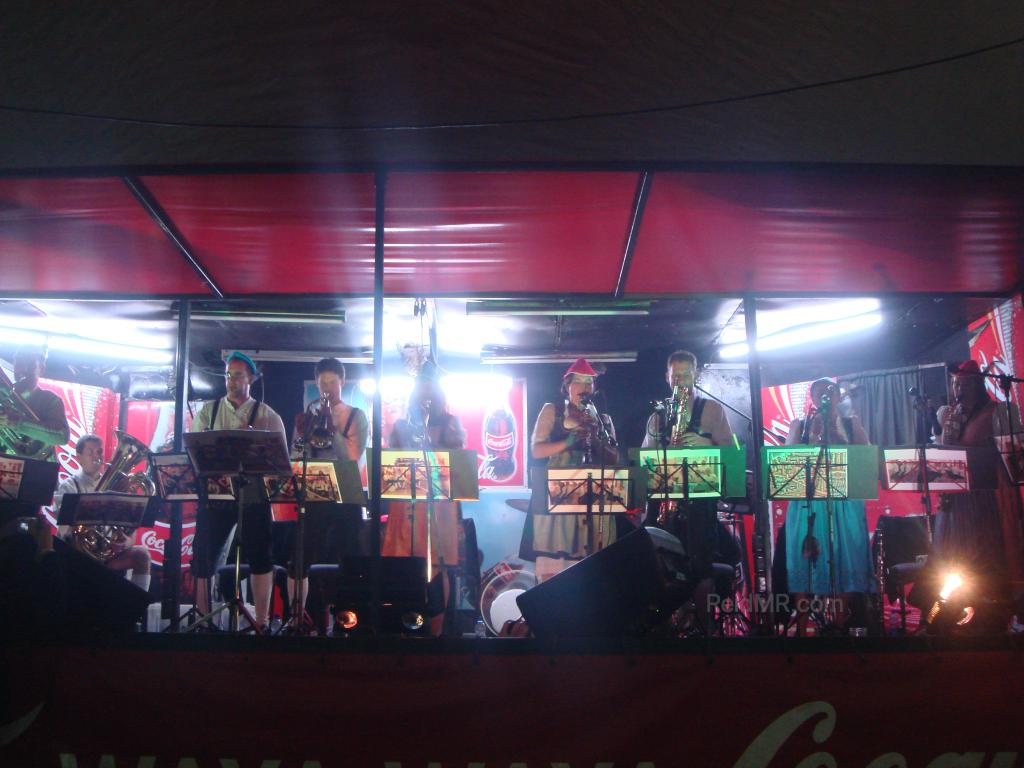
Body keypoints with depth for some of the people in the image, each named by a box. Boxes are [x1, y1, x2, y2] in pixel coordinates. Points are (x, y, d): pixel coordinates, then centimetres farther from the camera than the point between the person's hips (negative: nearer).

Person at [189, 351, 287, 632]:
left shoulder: (267, 415, 5)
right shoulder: (208, 410, 11)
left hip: (253, 495, -2)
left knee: (260, 558, 1)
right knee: (203, 556, 3)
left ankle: (262, 621, 11)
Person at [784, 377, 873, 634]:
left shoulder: (851, 424, 12)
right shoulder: (799, 425, 10)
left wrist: (833, 434, -8)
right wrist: (814, 435, -10)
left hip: (845, 504, 1)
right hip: (808, 504, -1)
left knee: (845, 561, 0)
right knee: (806, 562, -1)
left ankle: (841, 625, 9)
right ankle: (802, 626, 4)